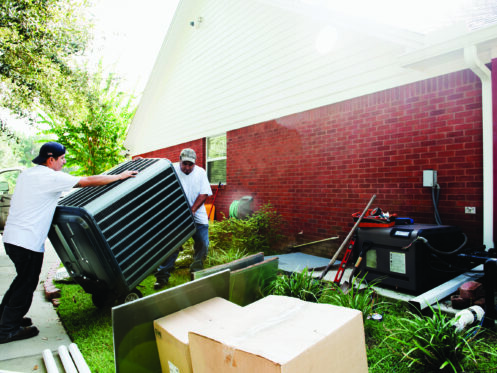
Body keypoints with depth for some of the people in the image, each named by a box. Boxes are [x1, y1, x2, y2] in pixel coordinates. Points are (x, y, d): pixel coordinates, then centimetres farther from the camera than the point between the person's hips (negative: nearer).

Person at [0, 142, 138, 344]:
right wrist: (120, 176, -7)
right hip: (28, 242, -9)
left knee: (23, 279, 23)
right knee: (27, 283, 5)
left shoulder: (26, 173, 12)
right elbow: (89, 181, -15)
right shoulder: (52, 177, -16)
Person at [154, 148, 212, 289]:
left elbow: (204, 194, -3)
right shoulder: (173, 170, -5)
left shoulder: (200, 172, 1)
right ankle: (162, 275, 6)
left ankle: (196, 271, 26)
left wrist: (192, 209, -15)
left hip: (198, 216, 3)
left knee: (203, 244, 4)